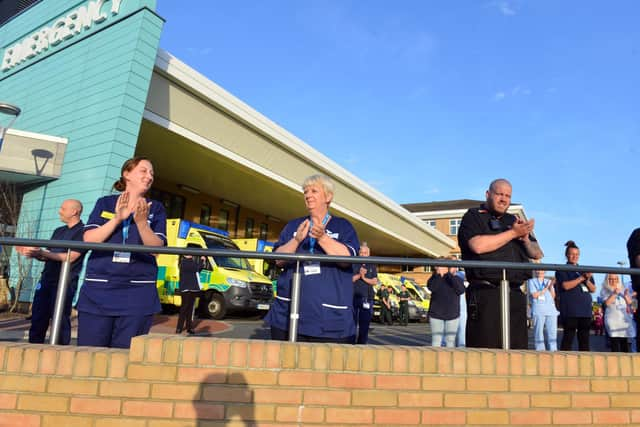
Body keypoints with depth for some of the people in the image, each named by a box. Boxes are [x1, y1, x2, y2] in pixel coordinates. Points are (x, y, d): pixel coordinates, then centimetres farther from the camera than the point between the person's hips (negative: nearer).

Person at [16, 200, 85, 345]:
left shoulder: (82, 232, -6)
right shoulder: (58, 231, 19)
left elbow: (70, 257, -15)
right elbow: (47, 256, 18)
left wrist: (41, 252, -17)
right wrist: (32, 252, -1)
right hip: (46, 279, 7)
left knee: (60, 320, -4)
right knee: (37, 319, 8)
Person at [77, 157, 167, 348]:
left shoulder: (156, 209, 8)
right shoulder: (105, 203, 11)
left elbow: (157, 247, -4)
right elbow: (88, 239, -1)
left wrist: (141, 223, -20)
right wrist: (118, 218, -13)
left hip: (138, 293, -1)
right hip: (98, 289, 1)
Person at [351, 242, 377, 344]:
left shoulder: (372, 266, 13)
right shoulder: (353, 264, 5)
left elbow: (375, 282, 4)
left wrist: (364, 278, -10)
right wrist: (359, 275, -15)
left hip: (367, 298, 2)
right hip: (354, 297, -2)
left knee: (364, 322, 3)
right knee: (352, 322, -3)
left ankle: (362, 343, 11)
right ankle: (352, 342, 3)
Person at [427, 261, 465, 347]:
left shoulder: (457, 279, 3)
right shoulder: (435, 277, 0)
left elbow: (461, 290, -18)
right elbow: (431, 287, -20)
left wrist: (451, 275, -23)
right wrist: (439, 274, -30)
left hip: (452, 314, 1)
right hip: (436, 314, -1)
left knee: (450, 340, 6)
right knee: (436, 340, 0)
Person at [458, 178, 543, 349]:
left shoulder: (514, 220, 25)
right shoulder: (473, 217, 5)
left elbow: (537, 254, 25)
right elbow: (478, 245, -15)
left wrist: (525, 239, 3)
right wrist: (513, 233, -8)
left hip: (515, 295, 6)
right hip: (486, 295, -6)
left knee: (517, 350, 7)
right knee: (485, 352, -8)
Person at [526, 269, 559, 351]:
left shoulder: (549, 281, 22)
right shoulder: (531, 281, 12)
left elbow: (553, 296, 12)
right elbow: (534, 295, -2)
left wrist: (551, 286, -3)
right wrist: (546, 288, -6)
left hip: (551, 309, 3)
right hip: (538, 310, -3)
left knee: (552, 332, -2)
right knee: (539, 332, -7)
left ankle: (552, 350, 1)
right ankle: (540, 350, -5)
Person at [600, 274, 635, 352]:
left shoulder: (623, 289, 16)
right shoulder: (604, 290, 3)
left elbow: (630, 303, 12)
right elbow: (607, 303, -9)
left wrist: (626, 296, -7)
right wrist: (614, 294, -16)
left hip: (625, 318, 4)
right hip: (613, 319, -4)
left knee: (624, 341, 1)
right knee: (615, 341, -12)